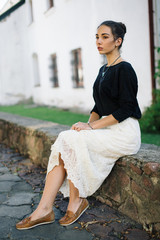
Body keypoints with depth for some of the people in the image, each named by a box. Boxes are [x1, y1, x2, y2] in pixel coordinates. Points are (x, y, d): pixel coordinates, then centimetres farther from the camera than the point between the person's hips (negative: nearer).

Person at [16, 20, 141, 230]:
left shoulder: (124, 69, -9)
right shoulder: (103, 70, 17)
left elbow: (126, 109, -16)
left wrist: (92, 126, -17)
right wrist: (89, 124, 0)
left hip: (125, 133, -7)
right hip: (107, 130, 8)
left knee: (70, 140, -23)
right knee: (65, 141, -14)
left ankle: (76, 201, -6)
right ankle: (44, 209, -16)